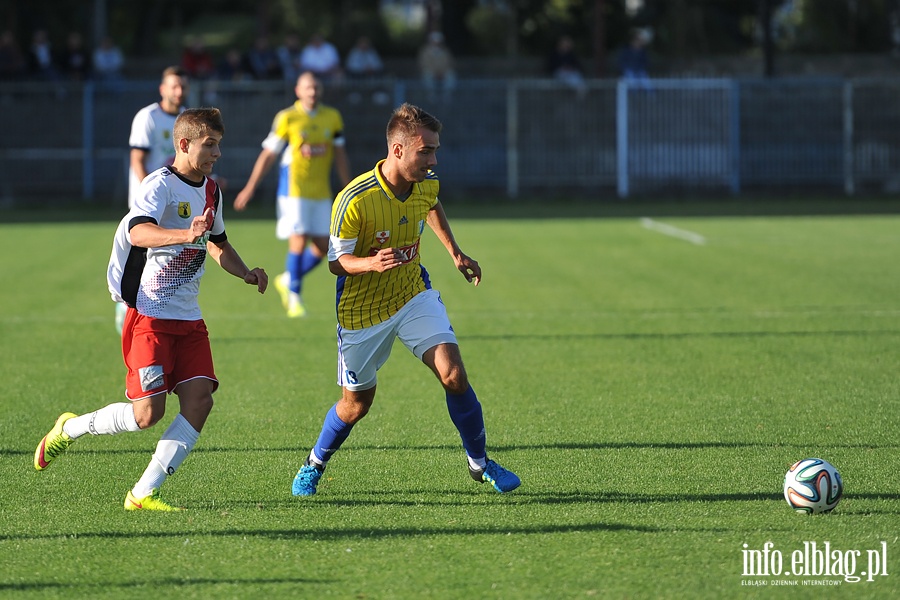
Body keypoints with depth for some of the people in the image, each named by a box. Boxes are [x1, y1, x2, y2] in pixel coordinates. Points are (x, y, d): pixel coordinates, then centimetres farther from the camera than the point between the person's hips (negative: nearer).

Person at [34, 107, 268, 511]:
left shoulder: (210, 191, 12)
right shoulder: (161, 185, -14)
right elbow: (138, 232, -34)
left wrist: (245, 273, 13)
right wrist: (186, 235, -50)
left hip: (188, 318, 7)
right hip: (149, 315, -7)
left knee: (199, 399, -11)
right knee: (147, 413, -12)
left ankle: (143, 493, -7)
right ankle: (69, 429, 16)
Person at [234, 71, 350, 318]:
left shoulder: (333, 117, 6)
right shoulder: (287, 118, -5)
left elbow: (340, 156, 13)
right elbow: (268, 155, -1)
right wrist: (249, 189, -2)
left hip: (322, 192, 5)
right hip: (294, 189, -5)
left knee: (323, 247, 3)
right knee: (299, 241, -12)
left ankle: (287, 280, 25)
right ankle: (294, 298, 0)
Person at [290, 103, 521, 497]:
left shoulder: (427, 184, -9)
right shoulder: (354, 200, -29)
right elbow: (336, 262, -20)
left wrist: (455, 252, 16)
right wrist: (371, 262, -40)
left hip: (414, 294, 4)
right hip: (362, 311, -4)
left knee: (453, 374, -13)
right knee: (357, 404, 8)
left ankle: (479, 464, 4)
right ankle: (314, 464, 36)